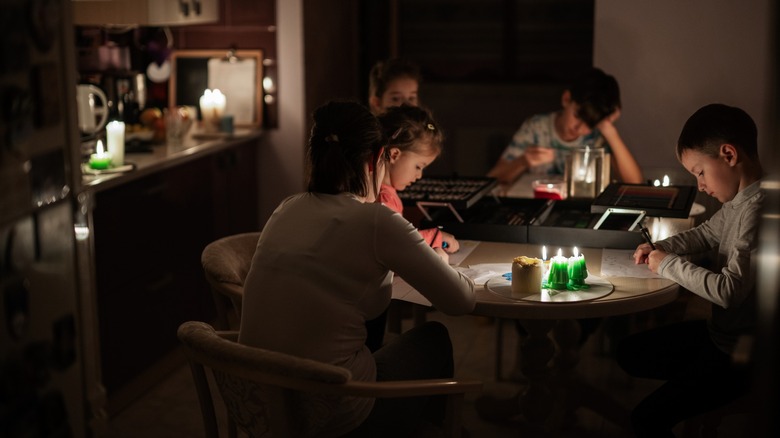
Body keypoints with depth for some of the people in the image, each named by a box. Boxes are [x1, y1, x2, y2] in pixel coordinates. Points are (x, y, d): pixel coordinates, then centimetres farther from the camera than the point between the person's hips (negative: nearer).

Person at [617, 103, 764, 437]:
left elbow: (728, 290, -31)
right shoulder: (739, 200, 2)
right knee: (628, 353, 18)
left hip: (740, 356, -10)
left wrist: (668, 264, -18)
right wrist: (659, 248, 4)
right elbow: (706, 233, 21)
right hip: (719, 333, 10)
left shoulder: (757, 209, -28)